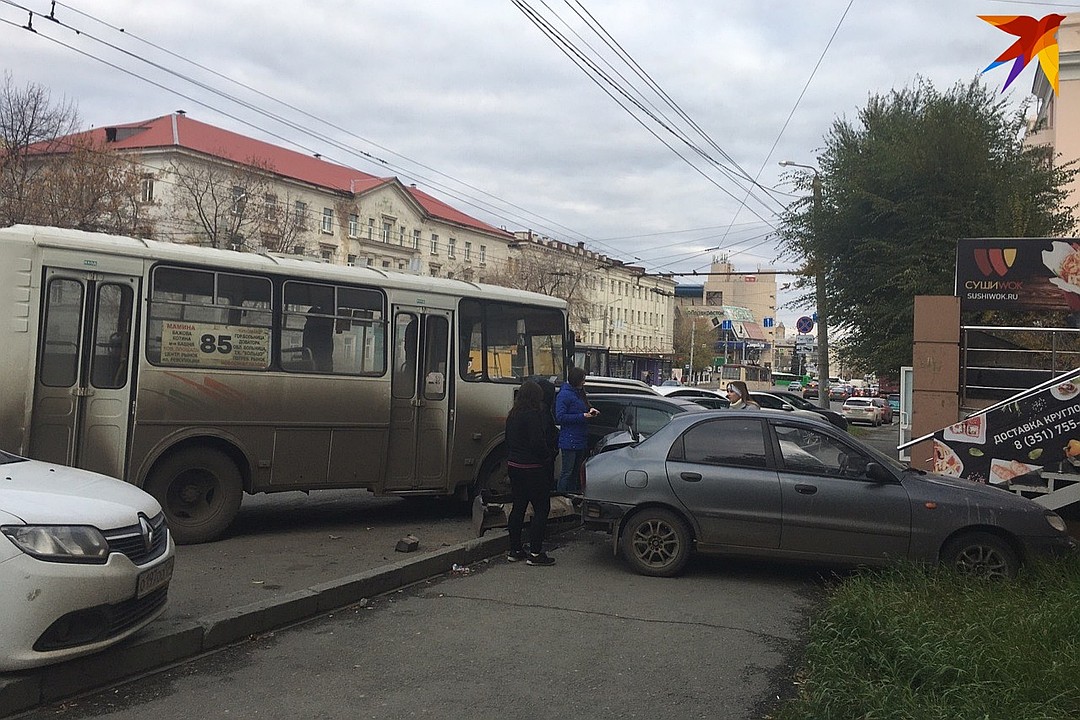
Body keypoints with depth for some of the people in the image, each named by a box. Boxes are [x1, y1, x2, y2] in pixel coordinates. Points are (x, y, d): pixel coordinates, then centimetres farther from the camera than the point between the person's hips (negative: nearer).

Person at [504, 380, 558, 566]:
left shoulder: (512, 416, 10)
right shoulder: (534, 415, -17)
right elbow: (538, 443, -22)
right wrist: (548, 458, -7)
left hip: (514, 466, 9)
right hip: (533, 469, -9)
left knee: (518, 507, 15)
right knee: (541, 509, -1)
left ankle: (515, 550, 21)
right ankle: (535, 553, -2)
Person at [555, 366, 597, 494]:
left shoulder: (579, 393, 14)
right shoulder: (564, 395, -14)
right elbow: (560, 417, -18)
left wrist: (590, 410, 6)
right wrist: (583, 416, -19)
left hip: (581, 439, 9)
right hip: (569, 441, -9)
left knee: (577, 470, 15)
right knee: (567, 471, -5)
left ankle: (574, 495, 24)